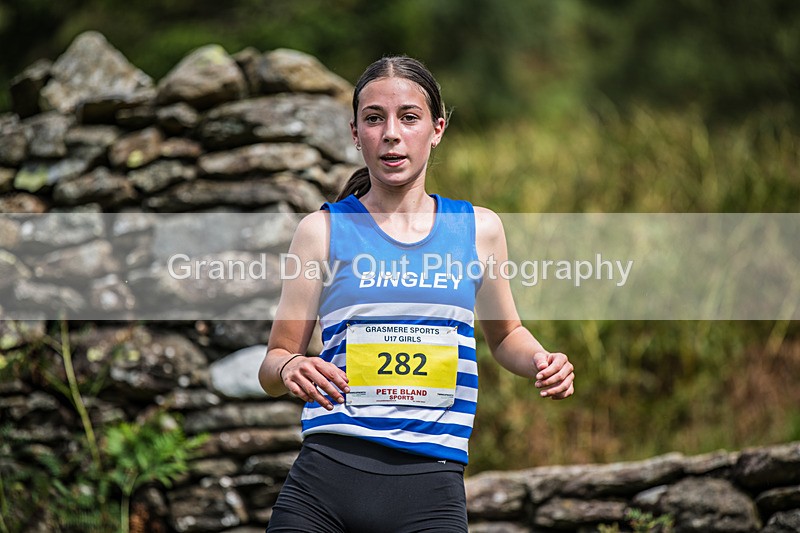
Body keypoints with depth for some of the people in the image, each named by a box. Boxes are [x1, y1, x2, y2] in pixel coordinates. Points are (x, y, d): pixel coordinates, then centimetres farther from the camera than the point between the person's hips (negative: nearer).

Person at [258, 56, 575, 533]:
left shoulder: (480, 228, 10)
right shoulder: (324, 229, 5)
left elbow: (504, 333, 26)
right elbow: (274, 363, 7)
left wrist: (540, 362, 4)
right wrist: (290, 370, -17)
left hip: (430, 492, 1)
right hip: (325, 479, -1)